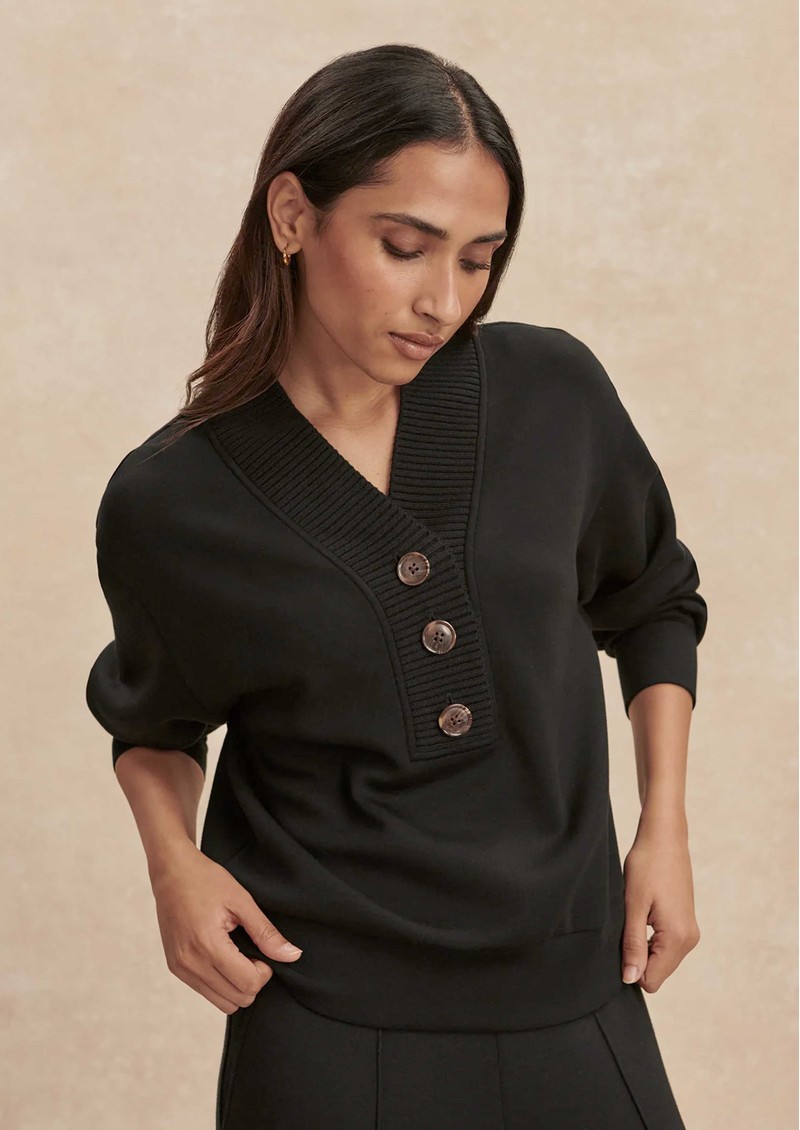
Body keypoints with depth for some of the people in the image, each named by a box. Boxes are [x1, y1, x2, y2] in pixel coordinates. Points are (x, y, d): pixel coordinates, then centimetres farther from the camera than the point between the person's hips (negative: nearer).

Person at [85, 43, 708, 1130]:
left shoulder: (553, 392, -6)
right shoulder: (170, 503, -9)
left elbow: (653, 601, 13)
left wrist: (666, 829, 6)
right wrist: (174, 860, -7)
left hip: (573, 998, 2)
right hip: (326, 1021, -2)